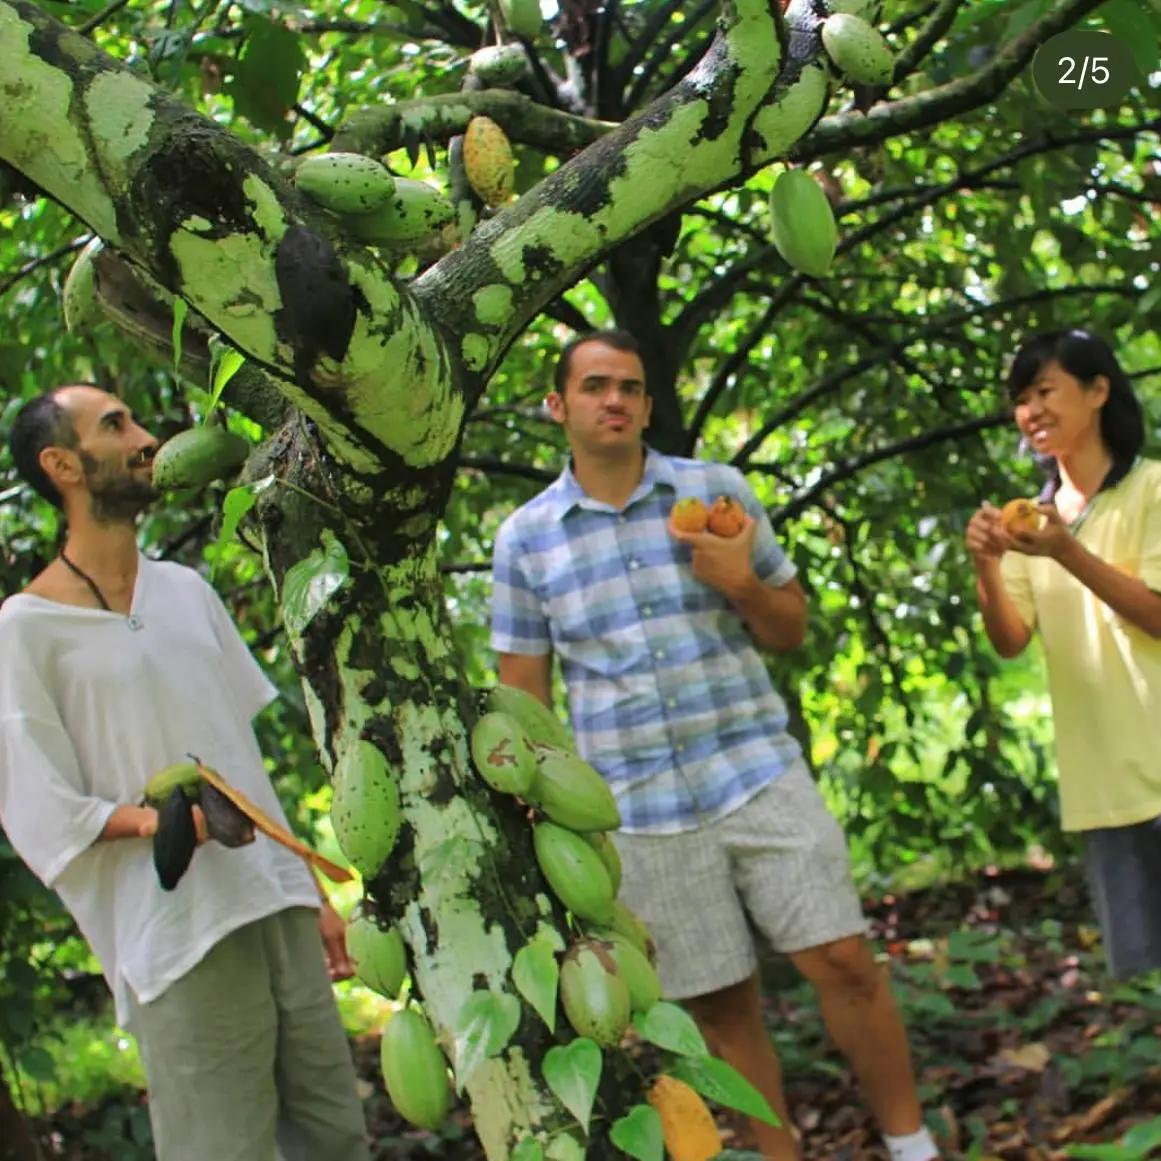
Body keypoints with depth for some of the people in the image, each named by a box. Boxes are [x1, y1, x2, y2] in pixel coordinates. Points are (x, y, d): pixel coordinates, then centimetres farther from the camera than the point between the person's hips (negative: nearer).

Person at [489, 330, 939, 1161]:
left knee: (845, 961, -4)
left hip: (759, 775, 0)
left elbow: (792, 631, 9)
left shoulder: (718, 490, 4)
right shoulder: (524, 539, 2)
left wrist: (743, 584, -11)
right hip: (638, 811, 0)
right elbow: (523, 700, 6)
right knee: (724, 1006, 6)